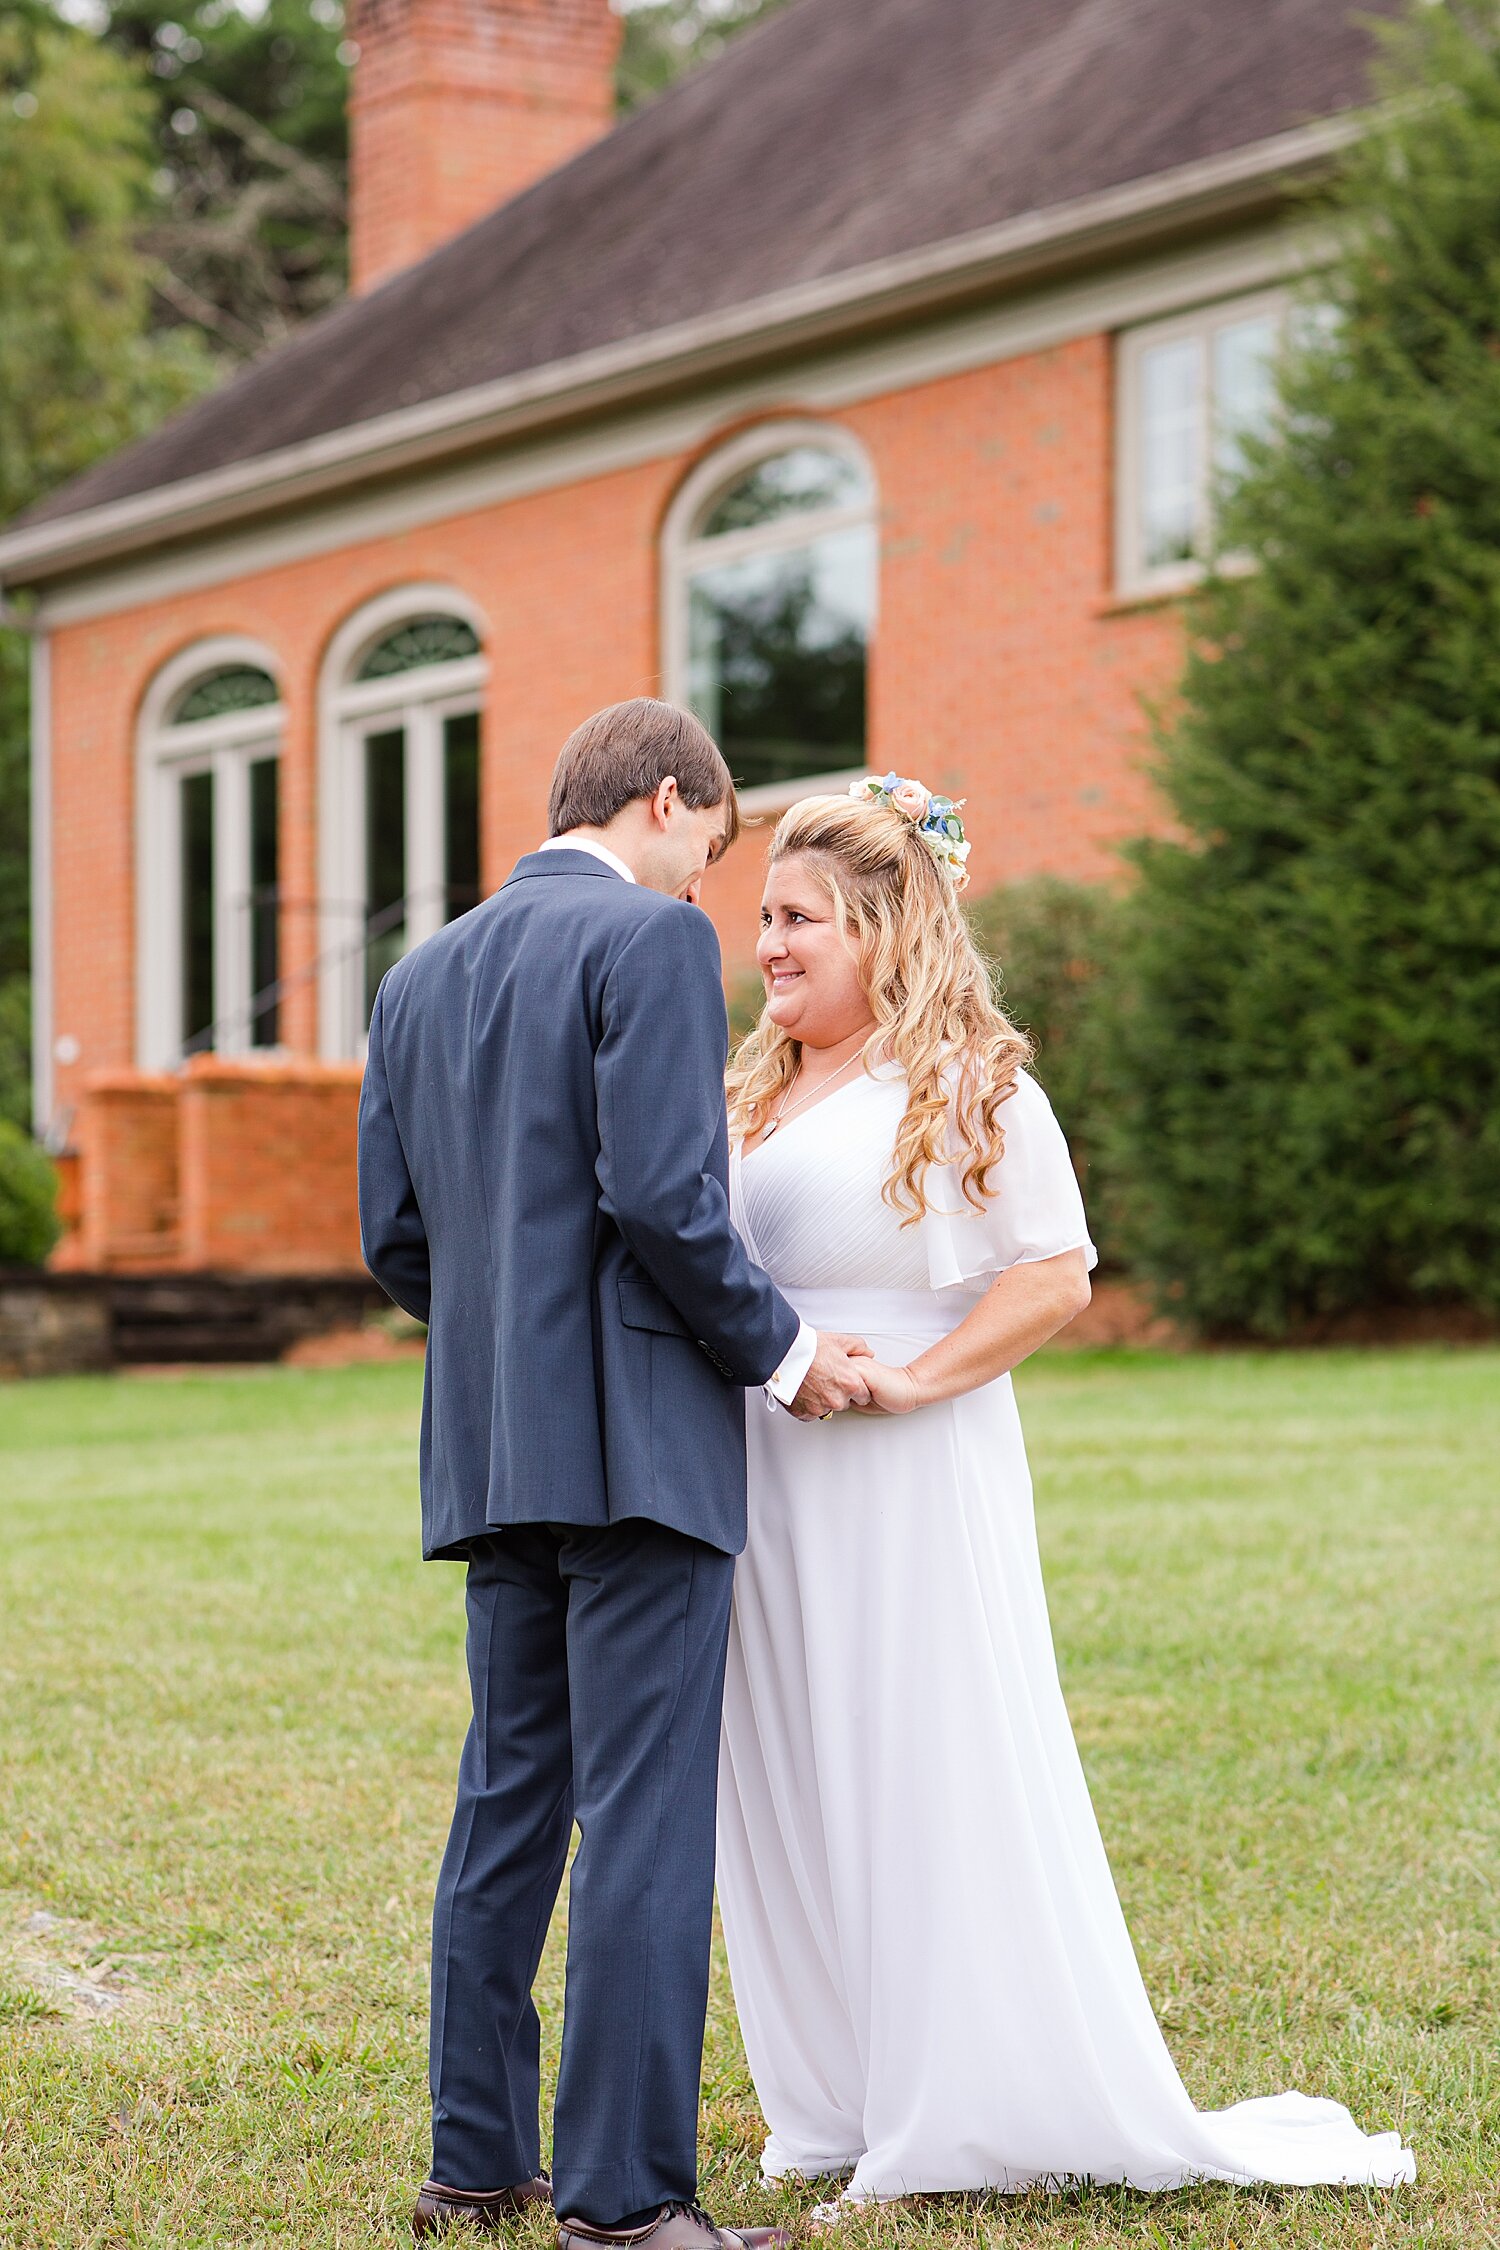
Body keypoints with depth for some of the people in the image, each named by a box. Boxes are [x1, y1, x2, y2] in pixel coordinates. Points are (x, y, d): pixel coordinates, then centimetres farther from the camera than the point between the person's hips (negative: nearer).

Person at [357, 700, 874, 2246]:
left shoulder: (421, 978, 15)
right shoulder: (651, 937, -8)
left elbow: (394, 1239, 13)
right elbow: (662, 1195, -17)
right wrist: (778, 1349, -5)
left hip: (489, 1451, 8)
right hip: (641, 1440, -8)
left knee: (507, 1805, 15)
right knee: (645, 1822, -5)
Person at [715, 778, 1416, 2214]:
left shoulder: (970, 1087, -6)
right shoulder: (759, 1090, 15)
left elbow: (1057, 1275, -10)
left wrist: (914, 1377, -18)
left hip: (907, 1486, -7)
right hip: (765, 1489, 7)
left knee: (928, 1783, -3)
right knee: (789, 1787, 8)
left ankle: (961, 2119, 6)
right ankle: (838, 2109, 18)